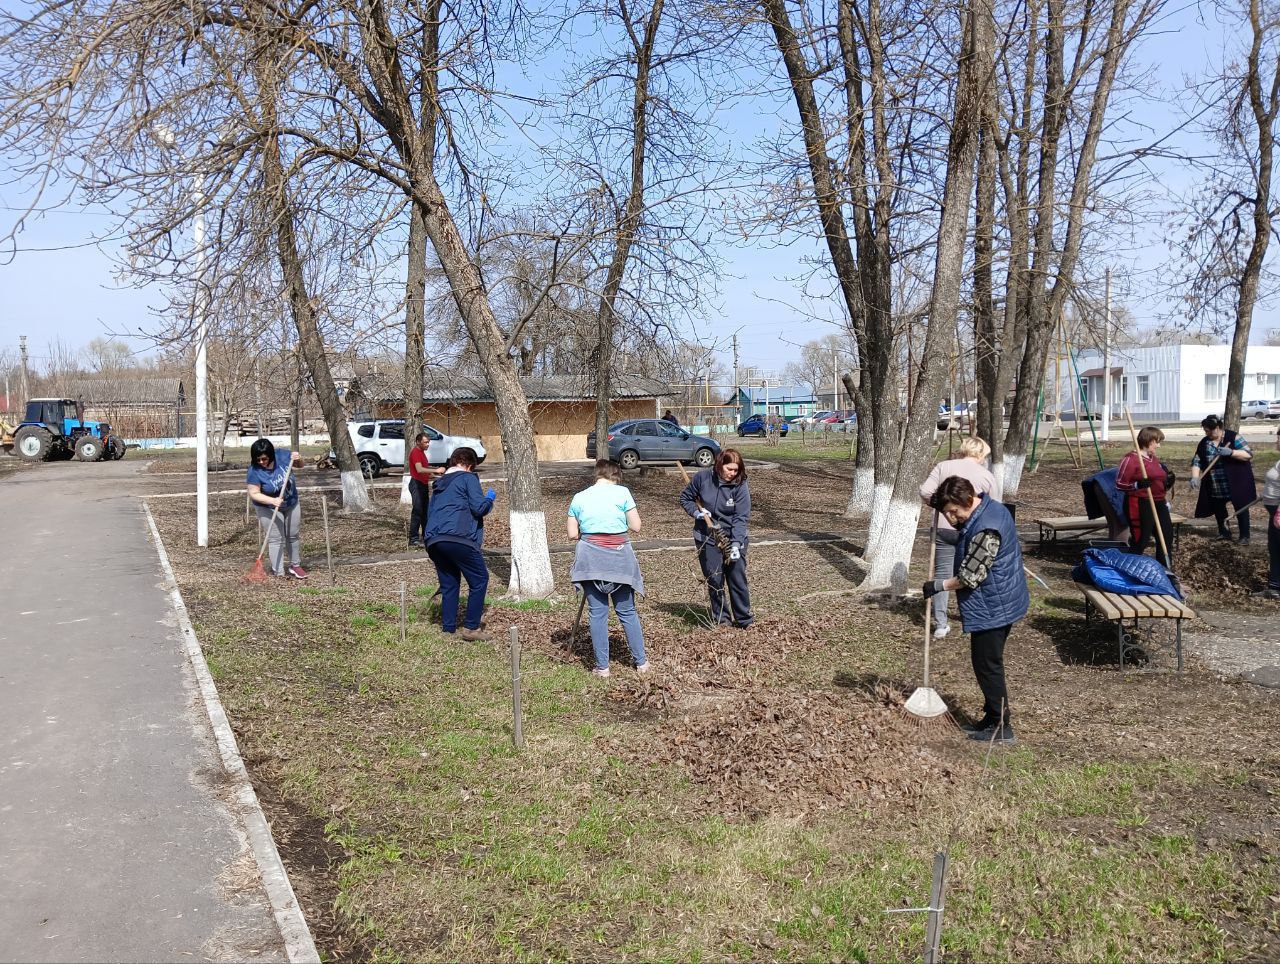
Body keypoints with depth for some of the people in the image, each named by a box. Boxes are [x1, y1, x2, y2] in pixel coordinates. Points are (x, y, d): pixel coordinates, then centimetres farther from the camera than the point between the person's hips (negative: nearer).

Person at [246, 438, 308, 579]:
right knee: (276, 539, -5)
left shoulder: (282, 455, -18)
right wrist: (273, 500, -38)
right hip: (268, 509, -4)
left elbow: (299, 464, 0)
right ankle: (279, 573, -1)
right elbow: (254, 494, -26)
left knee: (294, 535, 15)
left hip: (291, 504, 5)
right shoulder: (254, 472, -27)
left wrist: (298, 459, -23)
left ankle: (295, 565, 32)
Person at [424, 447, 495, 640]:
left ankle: (449, 628, 12)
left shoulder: (439, 483, 27)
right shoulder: (468, 478, 5)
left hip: (432, 540, 7)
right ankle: (471, 627, 1)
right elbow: (479, 508, -4)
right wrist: (490, 499, 15)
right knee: (479, 579, 4)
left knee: (449, 584, 15)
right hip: (457, 537, -7)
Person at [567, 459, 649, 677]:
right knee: (627, 611, 10)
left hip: (591, 558, 1)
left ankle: (602, 666, 9)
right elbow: (636, 526, -2)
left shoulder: (579, 498, 5)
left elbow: (572, 534, 4)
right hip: (619, 556, -1)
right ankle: (641, 662, 16)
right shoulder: (622, 492, -2)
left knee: (597, 612, 6)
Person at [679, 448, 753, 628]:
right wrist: (696, 512, -13)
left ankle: (744, 619, 16)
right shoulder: (702, 478, -9)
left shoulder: (741, 486, -13)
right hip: (707, 538, 1)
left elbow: (741, 517, -18)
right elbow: (685, 498, 6)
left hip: (734, 538, -1)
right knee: (713, 580, 7)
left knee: (738, 579, 2)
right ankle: (719, 618, 22)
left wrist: (736, 543, -27)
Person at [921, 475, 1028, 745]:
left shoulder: (985, 530, -28)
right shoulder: (991, 507, 5)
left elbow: (969, 577, -24)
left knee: (987, 665, 0)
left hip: (992, 608, -11)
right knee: (990, 663, 19)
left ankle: (1001, 727, 10)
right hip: (1001, 602, 11)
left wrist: (938, 586, -10)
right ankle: (993, 717, 29)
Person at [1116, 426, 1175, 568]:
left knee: (1167, 534, 13)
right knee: (1140, 540, -7)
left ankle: (1165, 568, 26)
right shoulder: (1131, 459, -11)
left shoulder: (1154, 459, 16)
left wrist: (1168, 480, 7)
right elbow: (1119, 484, -13)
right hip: (1140, 505, -9)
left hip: (1159, 504, 9)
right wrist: (1137, 485, -28)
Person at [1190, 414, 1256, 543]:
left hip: (1236, 483, -5)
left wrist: (1230, 452, -30)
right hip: (1215, 487, 5)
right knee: (1218, 508, 14)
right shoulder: (1204, 442, 2)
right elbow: (1196, 461, 1)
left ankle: (1244, 536, 12)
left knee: (1241, 508, 3)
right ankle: (1224, 533, 30)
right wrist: (1195, 477, -14)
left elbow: (1249, 454, -16)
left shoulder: (1233, 438, -11)